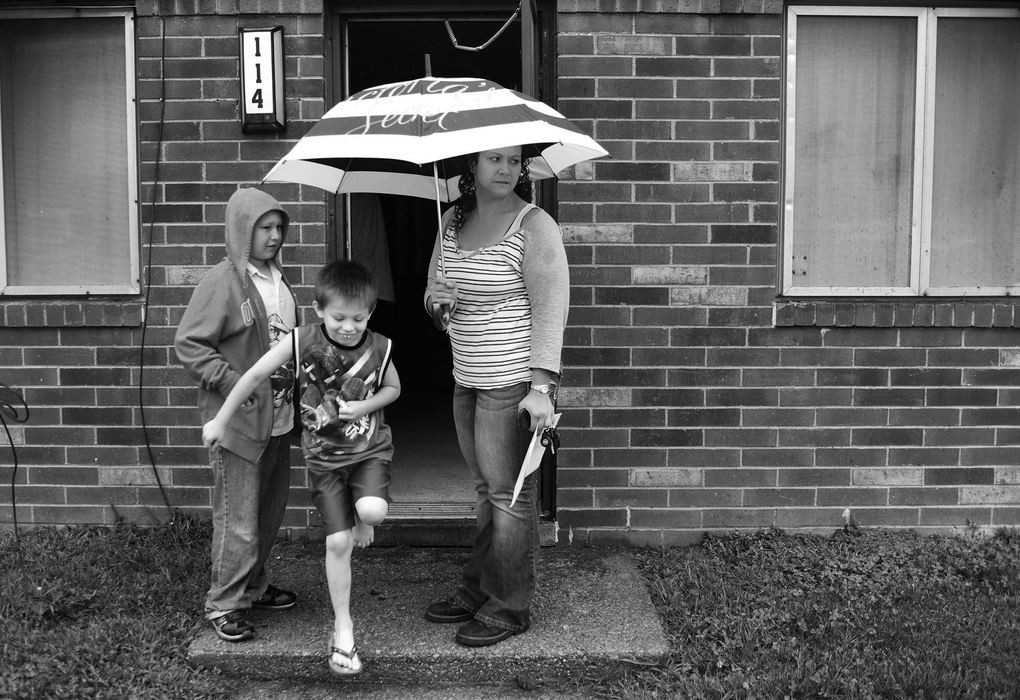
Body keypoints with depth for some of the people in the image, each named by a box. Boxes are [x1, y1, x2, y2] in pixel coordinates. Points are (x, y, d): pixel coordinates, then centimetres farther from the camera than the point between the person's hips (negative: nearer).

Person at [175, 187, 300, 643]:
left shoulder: (278, 280, 12)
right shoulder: (222, 283, -13)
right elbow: (188, 345, -15)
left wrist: (294, 374, 14)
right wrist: (232, 382, -21)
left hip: (278, 418, 8)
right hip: (237, 419, -8)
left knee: (270, 511, 17)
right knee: (238, 519, -2)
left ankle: (253, 586, 34)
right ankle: (224, 605, 11)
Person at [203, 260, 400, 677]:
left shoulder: (379, 348, -11)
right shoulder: (302, 341, -15)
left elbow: (393, 387, 8)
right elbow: (256, 375, -6)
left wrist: (367, 406, -13)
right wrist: (221, 420, -3)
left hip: (370, 447, 0)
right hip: (323, 455, 0)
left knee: (373, 510, -28)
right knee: (337, 543, -2)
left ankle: (362, 520, 12)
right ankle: (343, 630, 14)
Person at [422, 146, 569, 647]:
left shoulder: (535, 226, -10)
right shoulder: (452, 222, 11)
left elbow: (550, 310, -17)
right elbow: (433, 293, 20)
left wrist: (541, 386, -24)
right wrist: (437, 300, -6)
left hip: (513, 383, -7)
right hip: (467, 380, 7)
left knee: (510, 494, 0)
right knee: (485, 490, 16)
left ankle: (510, 608, 11)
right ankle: (477, 590, 27)